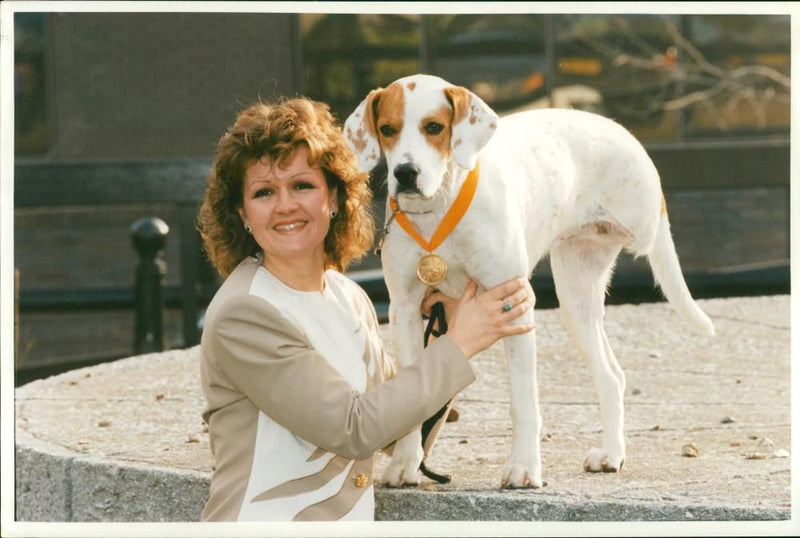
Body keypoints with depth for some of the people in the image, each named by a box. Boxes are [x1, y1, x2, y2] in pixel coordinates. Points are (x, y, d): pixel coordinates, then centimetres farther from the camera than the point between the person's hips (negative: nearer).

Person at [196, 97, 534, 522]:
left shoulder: (350, 298, 9)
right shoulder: (242, 315, -11)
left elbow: (396, 431, 13)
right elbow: (351, 429, -15)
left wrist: (441, 332, 3)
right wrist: (457, 346, -10)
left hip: (354, 518, 5)